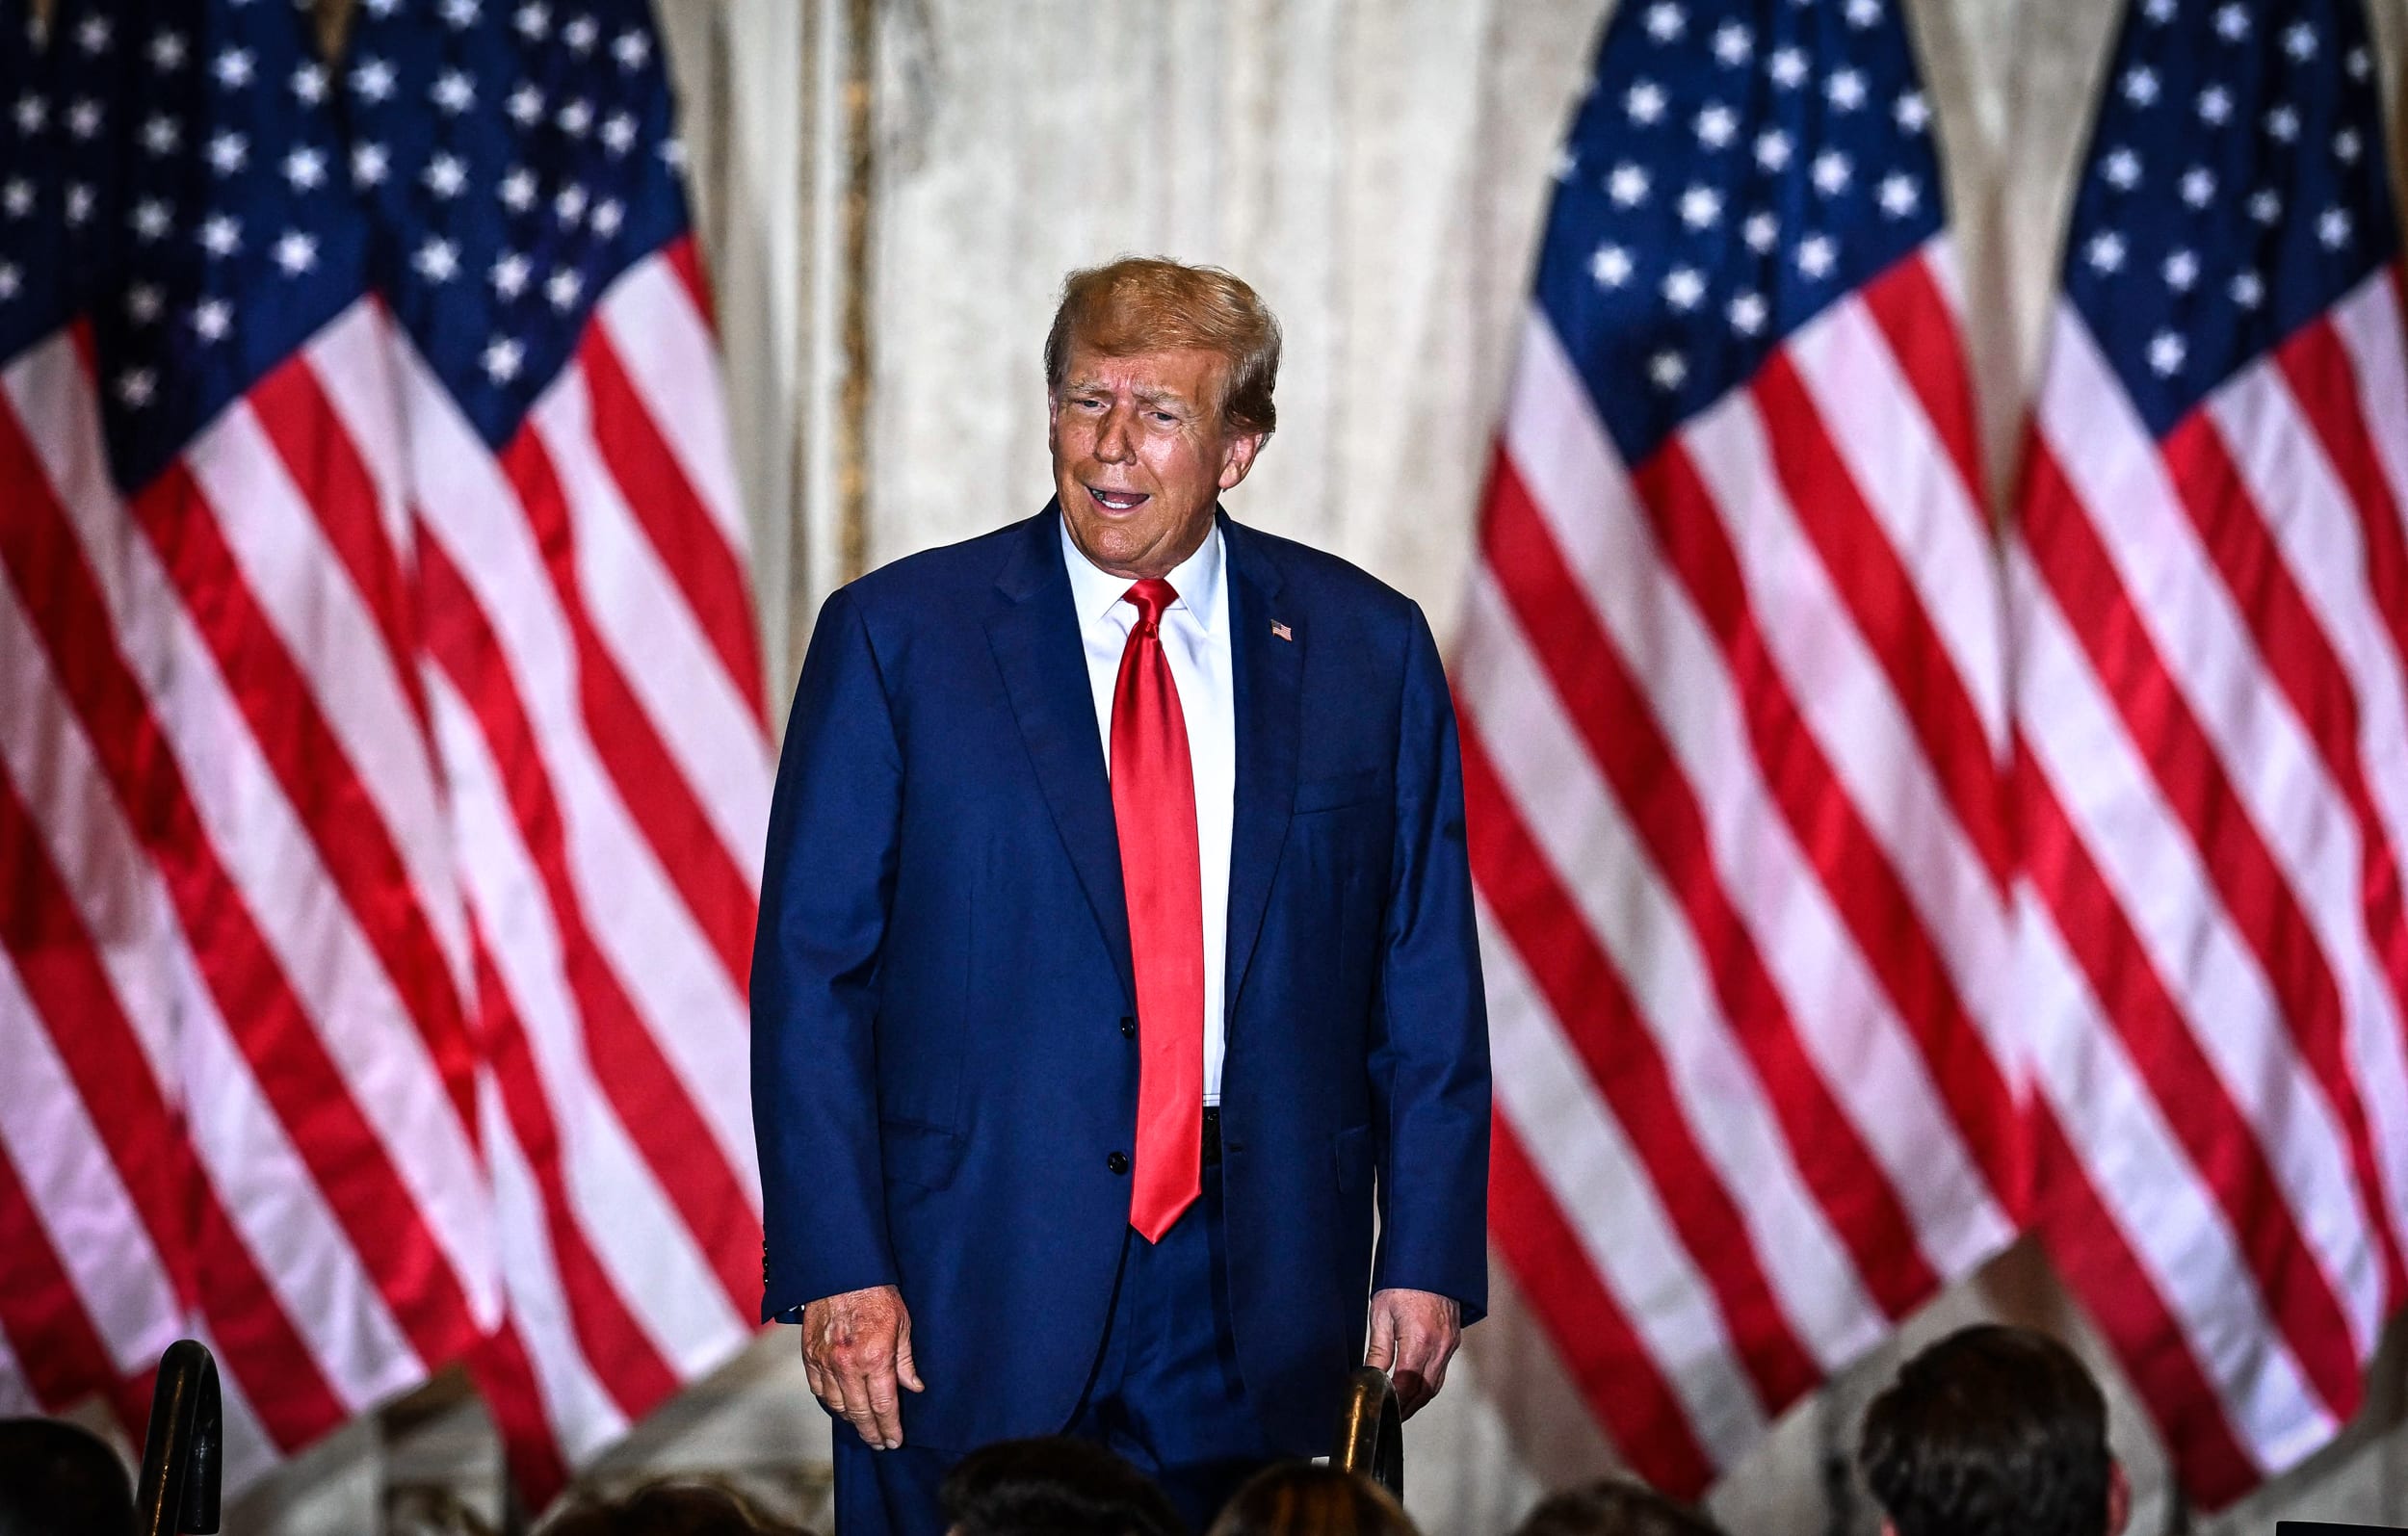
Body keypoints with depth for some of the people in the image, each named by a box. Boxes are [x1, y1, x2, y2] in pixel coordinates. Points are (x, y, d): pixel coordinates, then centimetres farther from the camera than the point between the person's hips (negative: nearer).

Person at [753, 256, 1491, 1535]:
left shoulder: (1362, 648, 6)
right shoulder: (898, 636, 1)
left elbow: (1425, 983, 8)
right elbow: (811, 971, -2)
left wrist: (1428, 1260, 0)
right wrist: (837, 1272, -10)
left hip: (1259, 1282, 2)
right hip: (976, 1275, -1)